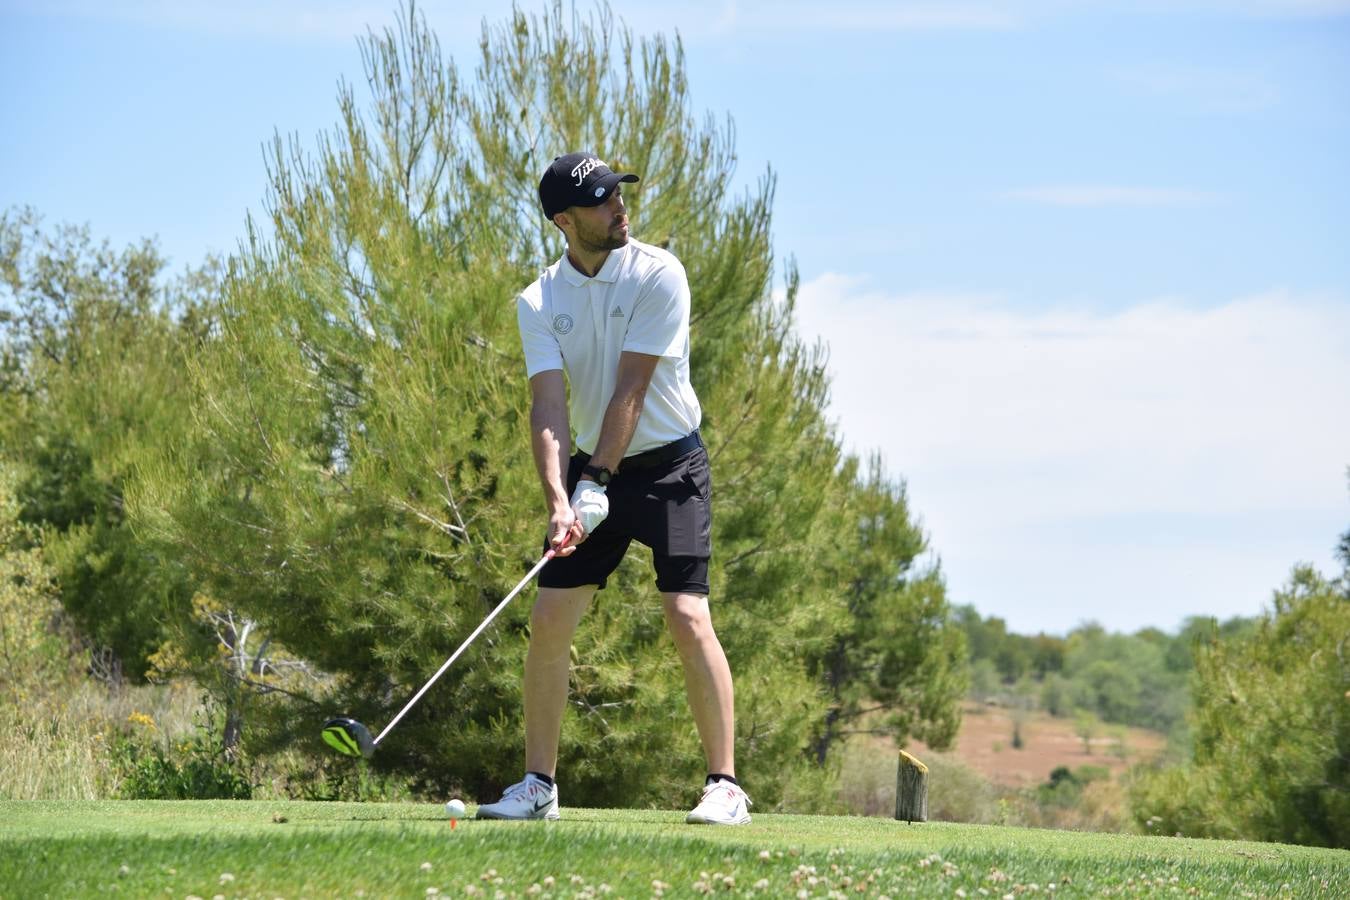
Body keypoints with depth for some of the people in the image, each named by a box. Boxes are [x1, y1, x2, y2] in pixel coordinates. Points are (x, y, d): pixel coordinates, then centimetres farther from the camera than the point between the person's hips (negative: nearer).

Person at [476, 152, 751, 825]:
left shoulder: (658, 275, -13)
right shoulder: (539, 303, -3)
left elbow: (631, 389, -18)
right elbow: (548, 405, -13)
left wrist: (597, 481, -23)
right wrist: (558, 499, -27)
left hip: (669, 465, -4)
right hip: (592, 468, 4)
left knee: (688, 616, -15)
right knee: (549, 619, -2)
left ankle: (724, 786, -11)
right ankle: (538, 785, 9)